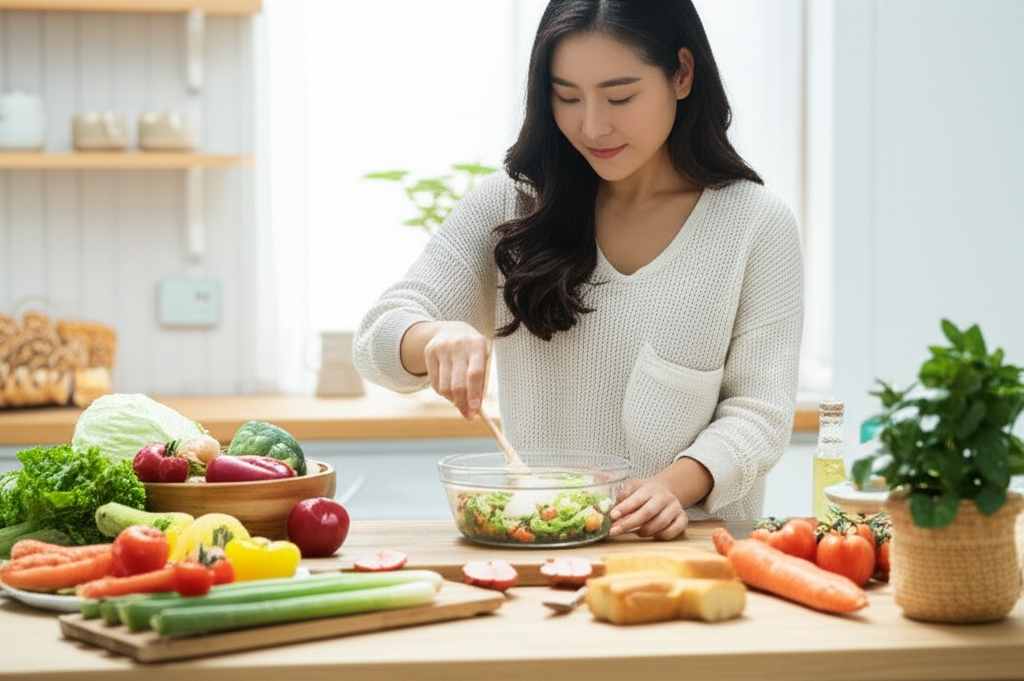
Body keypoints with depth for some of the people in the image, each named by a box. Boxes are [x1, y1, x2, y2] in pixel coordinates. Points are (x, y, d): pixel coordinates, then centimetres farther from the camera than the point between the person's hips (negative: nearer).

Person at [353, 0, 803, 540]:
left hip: (690, 540, -1)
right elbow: (379, 339, 4)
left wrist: (676, 484, -19)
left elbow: (758, 411, 0)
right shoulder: (510, 204, 7)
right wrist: (438, 339, -20)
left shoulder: (757, 224, 3)